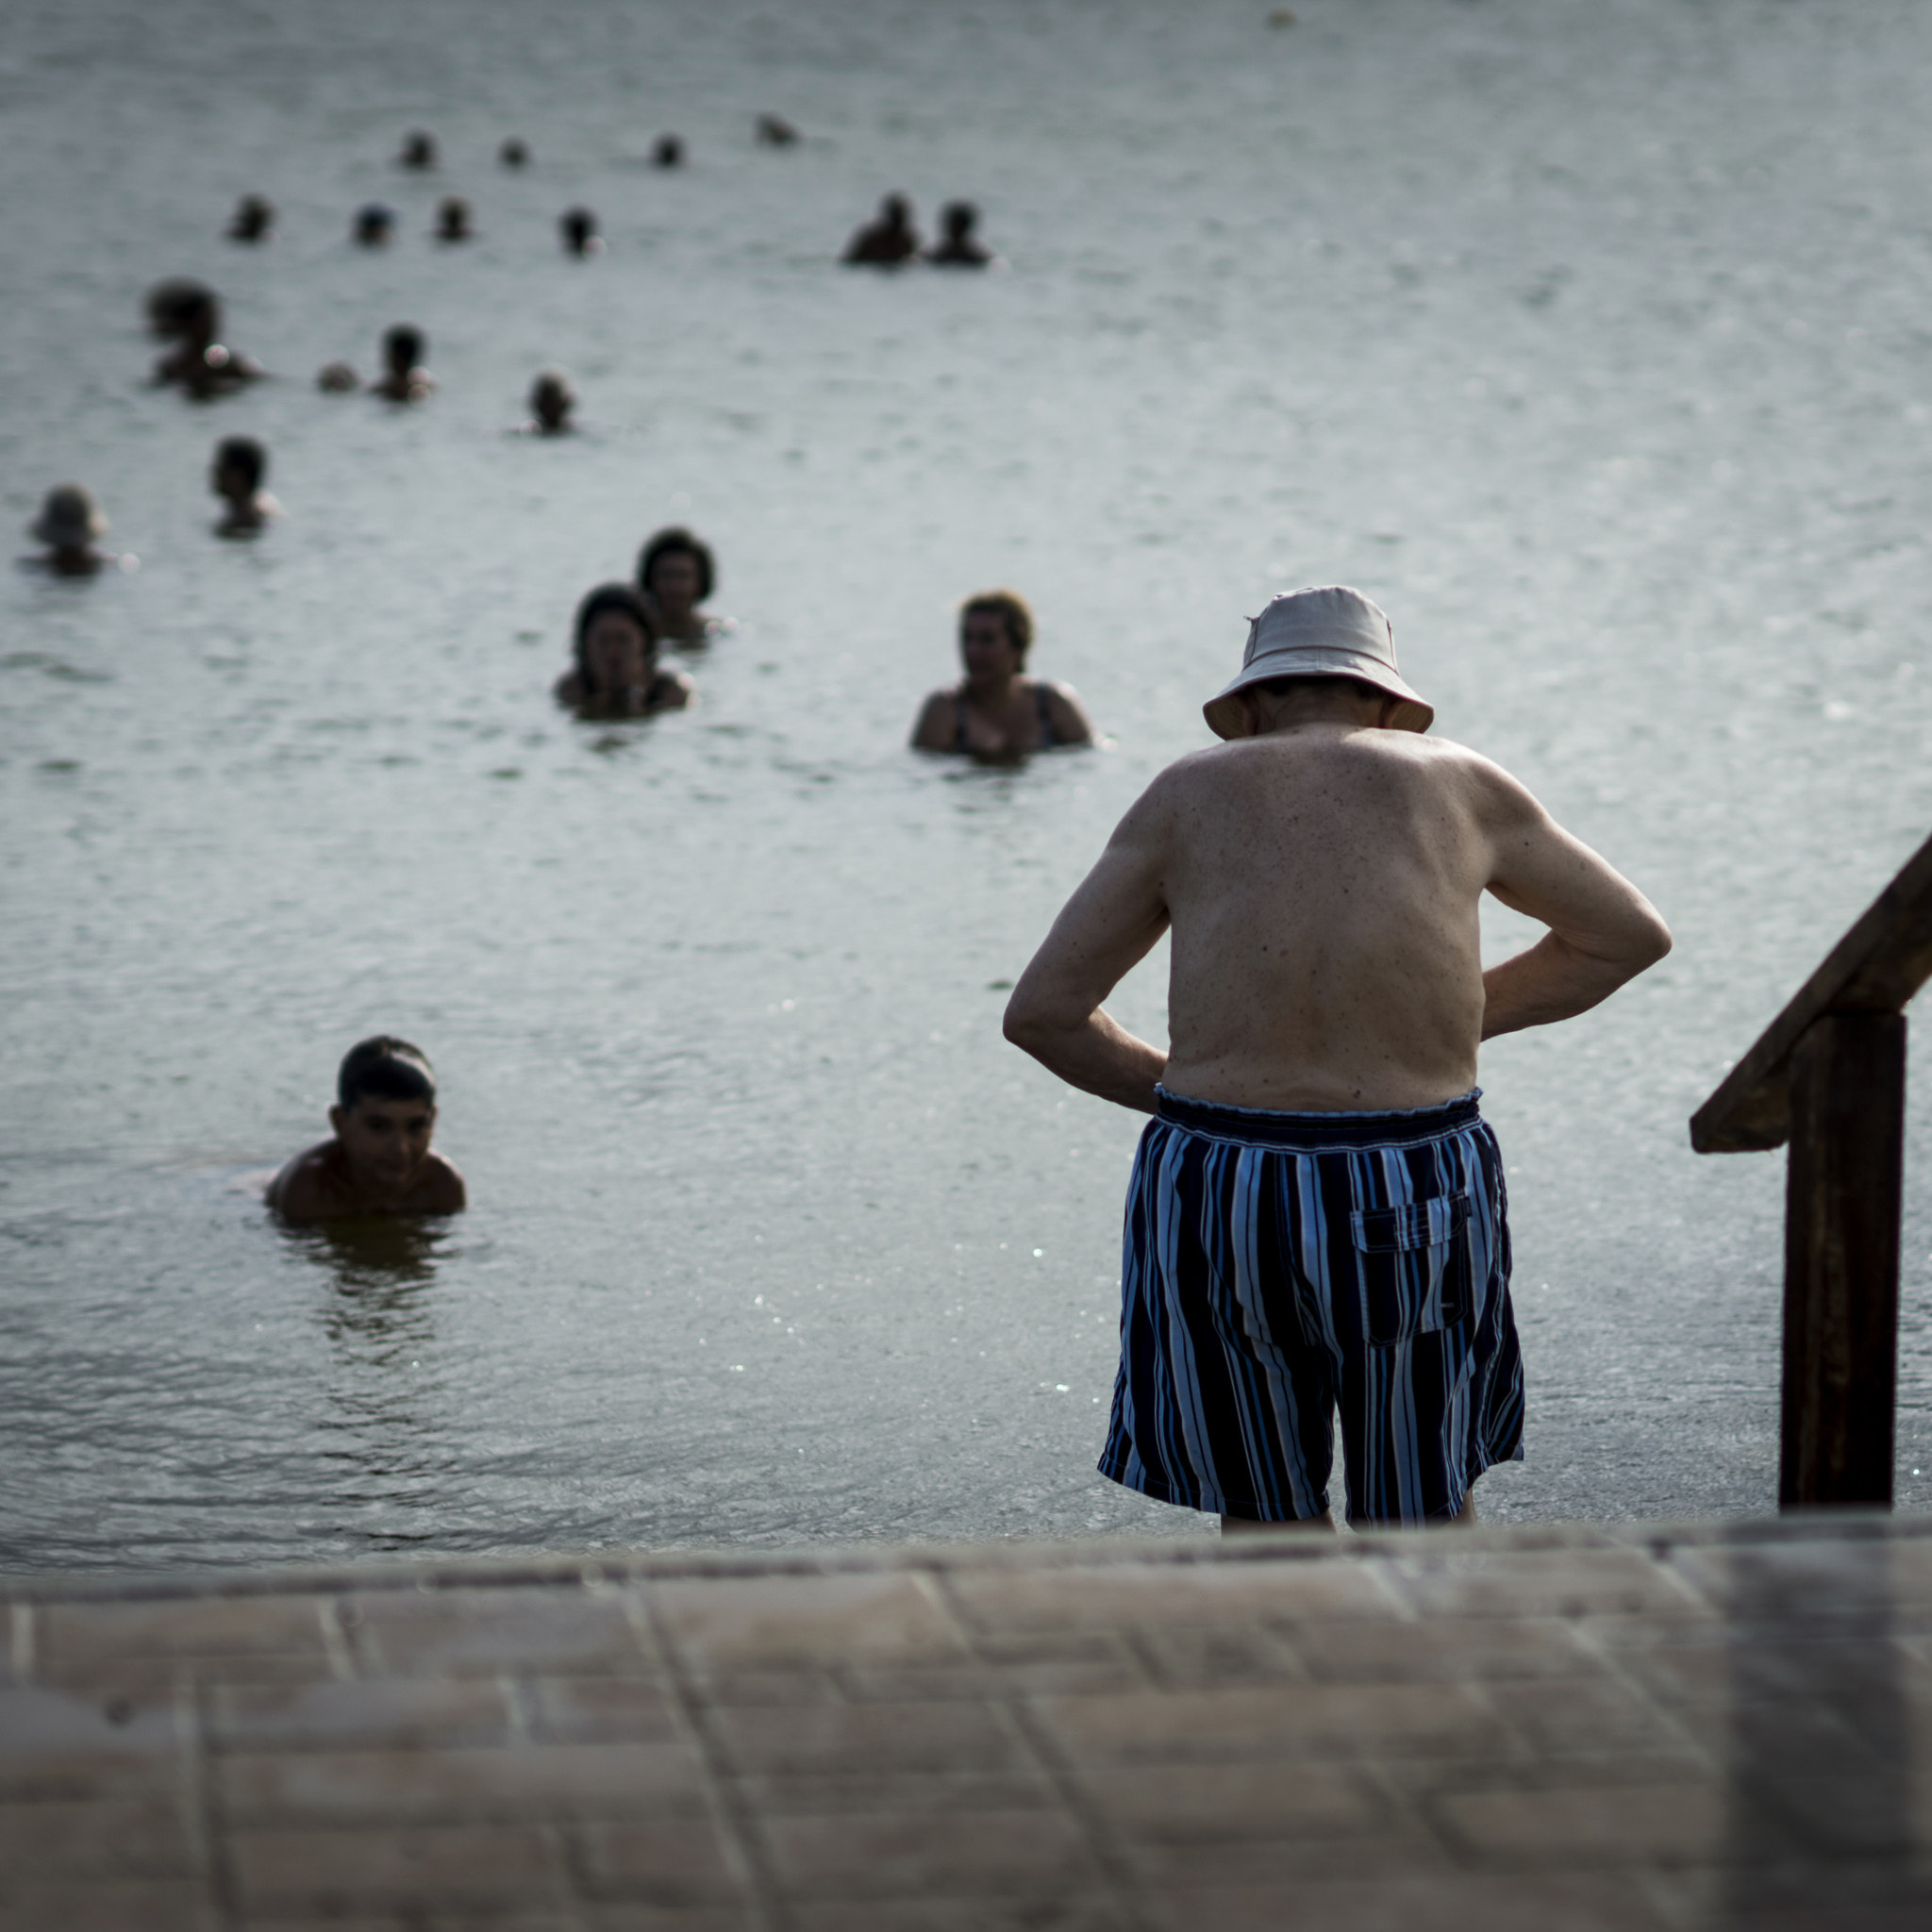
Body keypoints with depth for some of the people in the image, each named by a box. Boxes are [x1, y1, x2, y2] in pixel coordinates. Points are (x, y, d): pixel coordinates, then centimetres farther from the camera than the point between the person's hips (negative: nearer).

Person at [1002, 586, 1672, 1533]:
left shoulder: (1190, 794, 8)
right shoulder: (1456, 784, 10)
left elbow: (1042, 1010, 7)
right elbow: (1634, 934, 23)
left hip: (1219, 1195, 0)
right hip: (1413, 1200, 0)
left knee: (1267, 1519, 20)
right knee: (1424, 1509, 21)